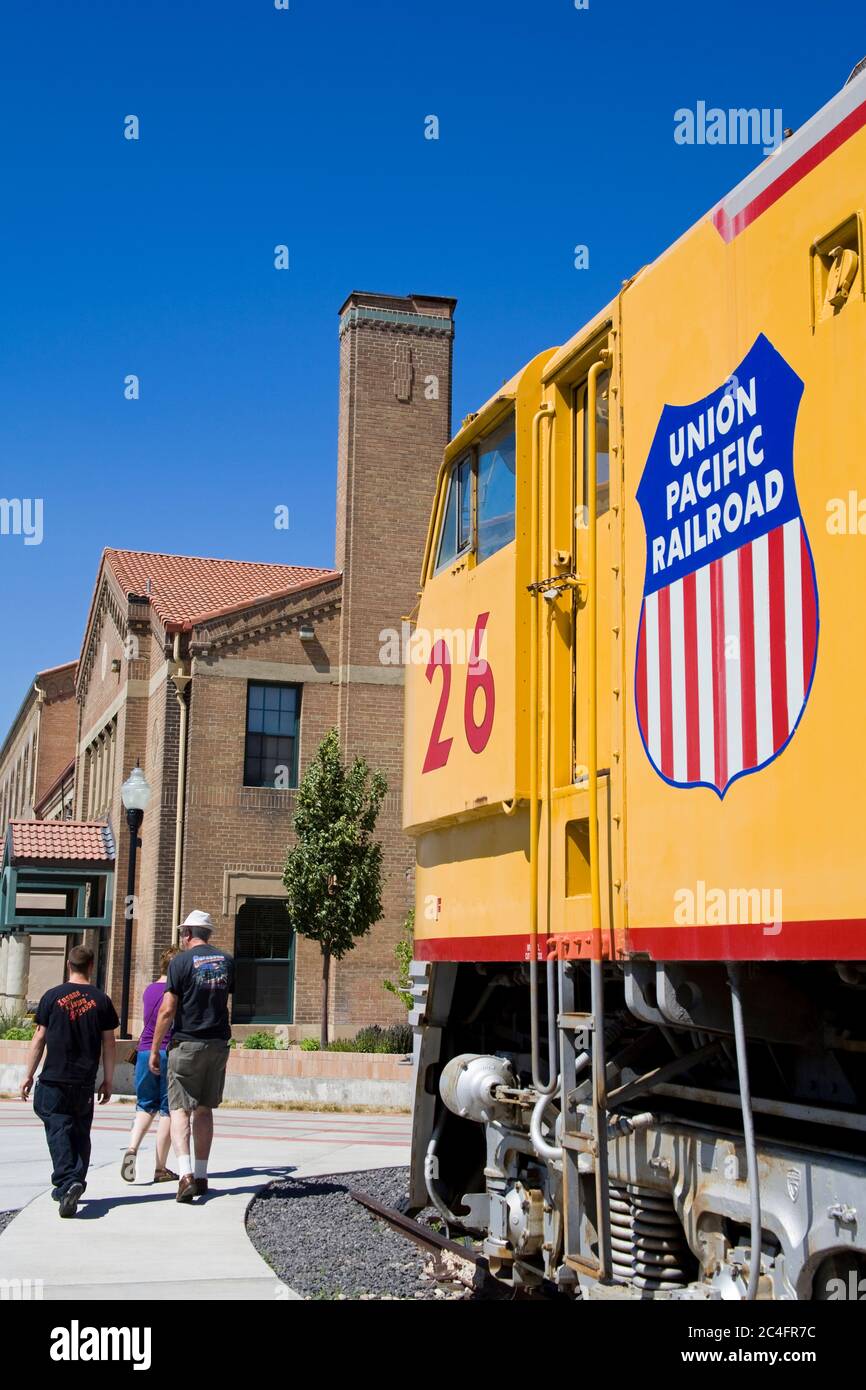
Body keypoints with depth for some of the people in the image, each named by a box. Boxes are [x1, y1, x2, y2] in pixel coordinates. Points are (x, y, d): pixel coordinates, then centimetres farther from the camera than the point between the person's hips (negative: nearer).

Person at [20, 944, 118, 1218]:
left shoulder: (52, 996, -1)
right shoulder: (101, 1000, 1)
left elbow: (40, 1038, 1)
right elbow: (108, 1043, 4)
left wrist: (29, 1075, 9)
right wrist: (108, 1080, 11)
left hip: (54, 1078, -1)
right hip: (85, 1082, 2)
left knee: (58, 1130, -2)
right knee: (80, 1133, 13)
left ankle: (67, 1183, -18)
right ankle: (75, 1183, 15)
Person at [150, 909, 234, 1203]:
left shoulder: (182, 962, -8)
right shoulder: (226, 961, 8)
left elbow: (167, 1010, -12)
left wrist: (154, 1049, -6)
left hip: (187, 1044, -5)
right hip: (218, 1044, 5)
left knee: (180, 1109, -3)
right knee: (205, 1110, 14)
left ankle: (186, 1173, -20)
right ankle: (201, 1176, 17)